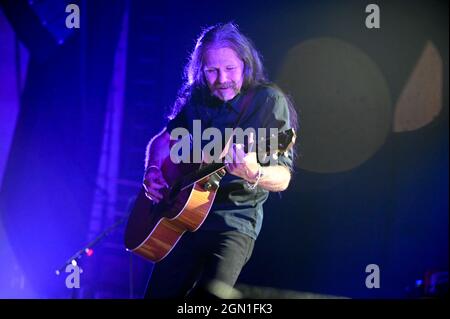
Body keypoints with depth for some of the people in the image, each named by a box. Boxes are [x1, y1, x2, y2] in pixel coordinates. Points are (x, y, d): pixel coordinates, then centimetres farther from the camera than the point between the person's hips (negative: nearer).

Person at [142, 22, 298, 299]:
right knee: (159, 293, -2)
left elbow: (283, 179, -13)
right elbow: (164, 139, 20)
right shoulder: (198, 96, 7)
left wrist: (255, 175, -35)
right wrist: (153, 171, -1)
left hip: (236, 221, -5)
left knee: (211, 293, -27)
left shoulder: (269, 100, -7)